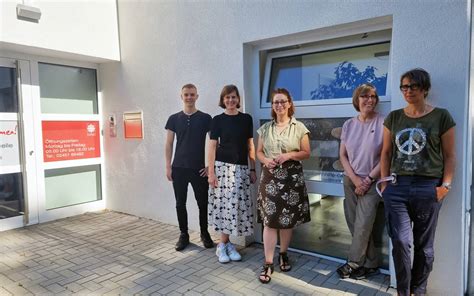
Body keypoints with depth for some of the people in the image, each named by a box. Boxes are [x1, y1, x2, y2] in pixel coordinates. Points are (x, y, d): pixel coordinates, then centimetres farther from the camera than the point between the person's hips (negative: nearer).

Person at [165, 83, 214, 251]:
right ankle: (184, 235, 22)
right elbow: (168, 144, 7)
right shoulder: (174, 119, 6)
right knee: (180, 203, 8)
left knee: (203, 203, 5)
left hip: (199, 169, -2)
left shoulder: (205, 118, 0)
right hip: (178, 168, 2)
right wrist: (168, 166, 0)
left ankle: (204, 234, 23)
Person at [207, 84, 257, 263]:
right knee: (224, 204, -1)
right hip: (223, 166, -2)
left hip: (241, 168, 3)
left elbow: (250, 146, 11)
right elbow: (212, 147, -1)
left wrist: (253, 169, 7)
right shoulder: (218, 120, 1)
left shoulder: (246, 119, 8)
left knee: (237, 205, 3)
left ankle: (225, 244, 18)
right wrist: (211, 172, -8)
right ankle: (223, 245, 14)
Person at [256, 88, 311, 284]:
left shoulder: (299, 128, 1)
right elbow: (258, 152, 12)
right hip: (270, 178, 1)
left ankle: (283, 254, 29)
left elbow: (306, 153, 1)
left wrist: (289, 155, -15)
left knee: (288, 219, 7)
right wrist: (265, 160, -10)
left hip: (292, 178, -1)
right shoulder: (265, 128, 9)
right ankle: (268, 263, 4)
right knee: (269, 220, -3)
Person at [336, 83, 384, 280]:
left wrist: (368, 179, -11)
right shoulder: (349, 125, 5)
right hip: (350, 180, 4)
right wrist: (354, 179, -6)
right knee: (355, 224, 7)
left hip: (372, 181, -4)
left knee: (362, 225, -3)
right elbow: (342, 155, 5)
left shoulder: (383, 123, -7)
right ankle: (370, 263, 24)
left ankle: (353, 264, 16)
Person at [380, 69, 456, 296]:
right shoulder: (394, 117, 9)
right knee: (400, 242, 0)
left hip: (428, 188, -1)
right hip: (397, 186, 2)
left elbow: (449, 155, 2)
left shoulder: (441, 117, 1)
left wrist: (446, 185, -7)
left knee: (424, 244, 11)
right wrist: (385, 183, 5)